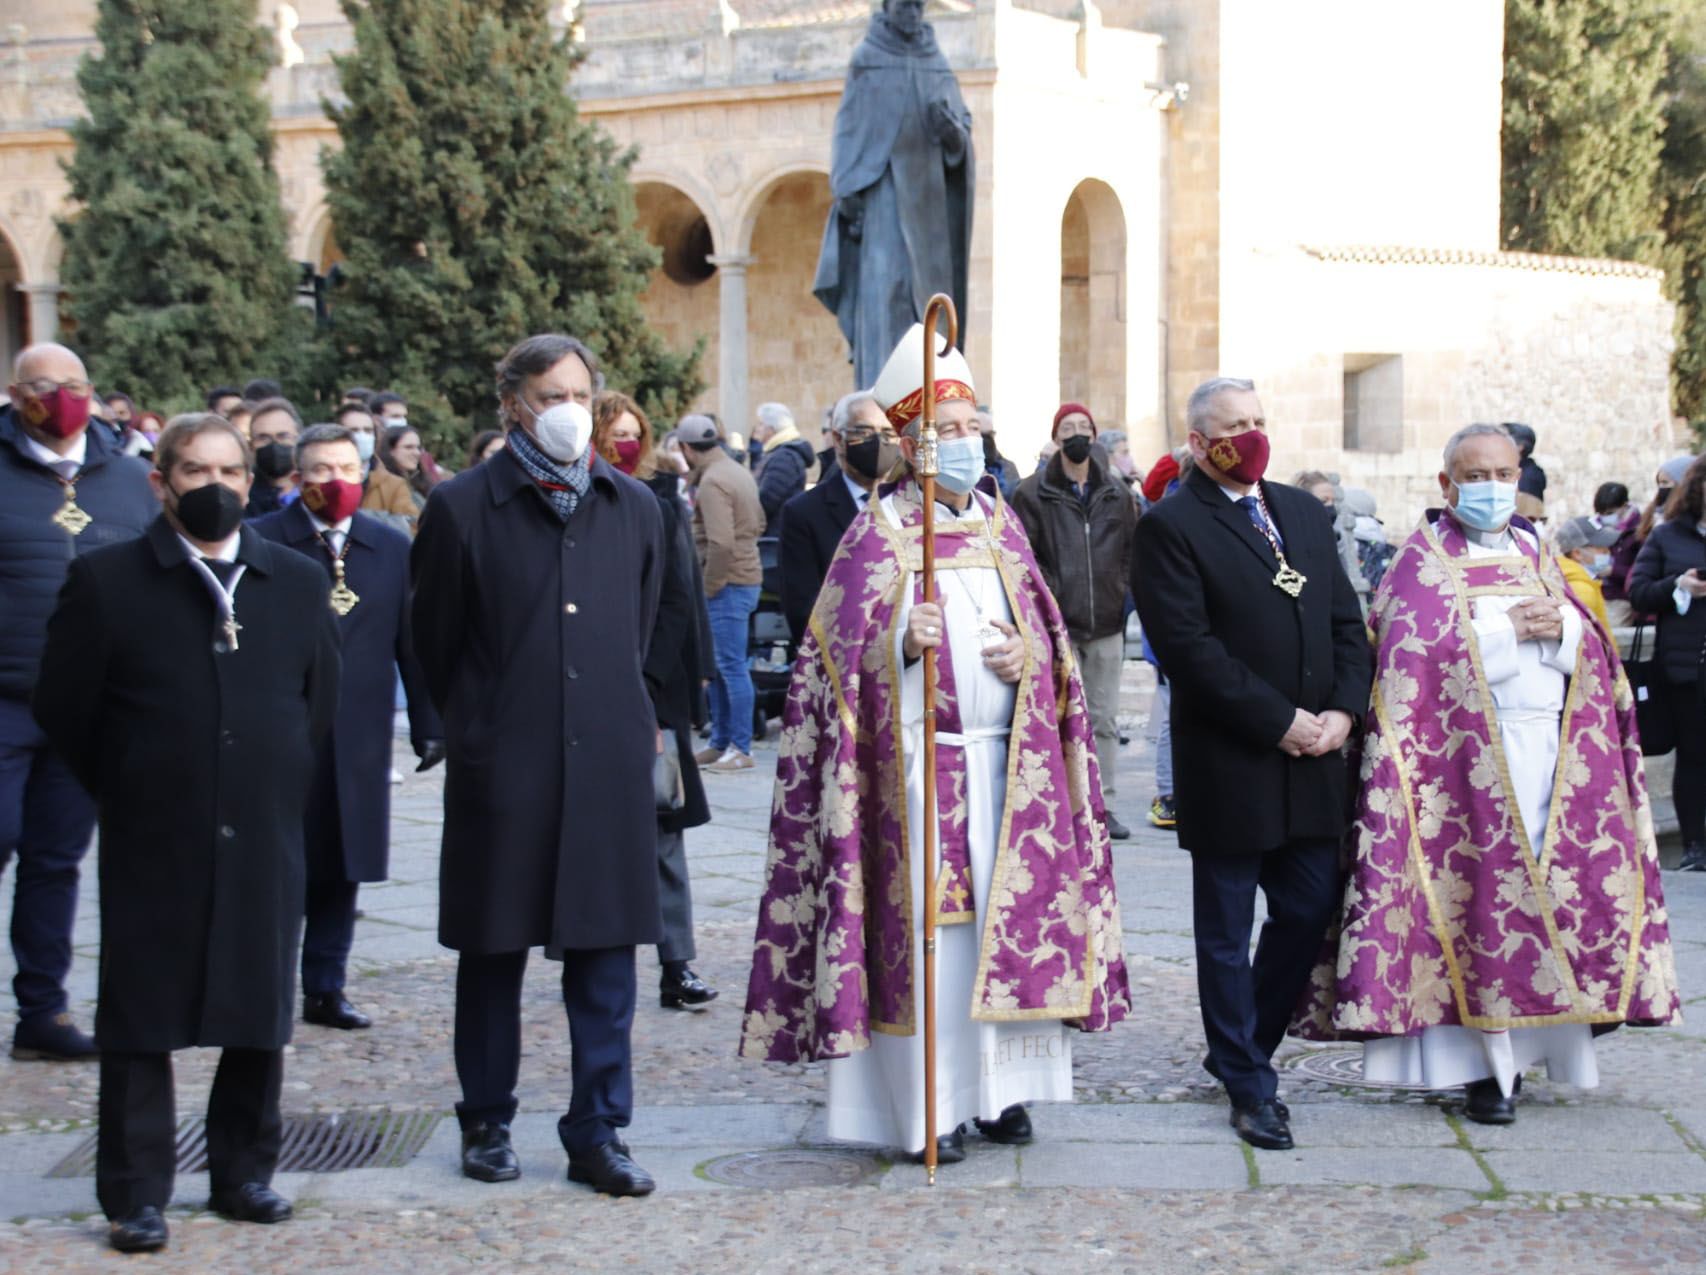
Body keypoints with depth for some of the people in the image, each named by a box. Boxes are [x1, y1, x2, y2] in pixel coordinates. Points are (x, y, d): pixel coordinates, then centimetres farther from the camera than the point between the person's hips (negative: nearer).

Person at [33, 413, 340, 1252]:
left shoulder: (298, 583, 8)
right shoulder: (105, 580, -3)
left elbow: (319, 702, 17)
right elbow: (64, 708, 1)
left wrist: (277, 787, 12)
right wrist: (130, 792, 5)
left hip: (264, 841, 3)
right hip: (154, 846, -3)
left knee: (260, 1018, 9)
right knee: (141, 1024, 2)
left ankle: (244, 1173, 23)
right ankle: (136, 1197, 10)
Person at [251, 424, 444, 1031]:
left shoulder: (393, 548, 9)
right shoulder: (260, 542, -1)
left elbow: (414, 642, 10)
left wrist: (429, 724, 5)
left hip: (358, 738, 3)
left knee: (341, 867, 7)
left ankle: (324, 989, 15)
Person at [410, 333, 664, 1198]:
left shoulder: (634, 507, 9)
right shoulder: (462, 507, -2)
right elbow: (435, 645, 5)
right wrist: (472, 731, 8)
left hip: (609, 761, 3)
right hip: (504, 764, -2)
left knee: (606, 953, 4)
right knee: (493, 953, 8)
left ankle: (598, 1133, 12)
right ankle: (487, 1125, 22)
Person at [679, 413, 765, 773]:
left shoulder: (711, 483, -18)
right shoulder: (738, 472, 13)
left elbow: (721, 543, -25)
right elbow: (758, 524, 22)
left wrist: (710, 586, -14)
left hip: (728, 584, -10)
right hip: (746, 577, 10)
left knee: (731, 665, -6)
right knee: (718, 664, 16)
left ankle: (741, 749, -2)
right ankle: (721, 742, 23)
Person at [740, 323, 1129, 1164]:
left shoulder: (1000, 525, 13)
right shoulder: (878, 532, -1)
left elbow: (1048, 632, 17)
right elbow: (843, 655, -5)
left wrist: (1028, 659, -4)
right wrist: (903, 644, -23)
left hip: (1009, 759, 5)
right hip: (921, 761, -5)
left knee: (1005, 912, 4)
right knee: (925, 922, -5)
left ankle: (999, 1087, 14)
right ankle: (928, 1107, 1)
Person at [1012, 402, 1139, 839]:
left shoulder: (1116, 493, 10)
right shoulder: (1034, 493, -2)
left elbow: (1132, 549, 17)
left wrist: (1120, 591, 6)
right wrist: (1049, 592, -12)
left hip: (1106, 624, 4)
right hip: (1057, 625, -4)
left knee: (1105, 720, 8)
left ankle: (1105, 805, 14)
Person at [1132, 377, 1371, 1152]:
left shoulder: (1304, 513, 13)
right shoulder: (1170, 528, -8)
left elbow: (1347, 621, 12)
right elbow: (1189, 647, -16)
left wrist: (1342, 710, -5)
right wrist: (1281, 723, -17)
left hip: (1313, 760, 6)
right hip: (1229, 767, -6)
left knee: (1309, 912, 10)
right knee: (1227, 934, 5)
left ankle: (1241, 1049, 29)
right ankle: (1249, 1086, 16)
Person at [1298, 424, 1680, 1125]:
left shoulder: (1536, 554, 17)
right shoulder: (1424, 561, 2)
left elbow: (1592, 647, 12)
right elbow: (1416, 654, -12)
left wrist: (1560, 628, -10)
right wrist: (1513, 628, -12)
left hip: (1556, 750, 5)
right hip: (1471, 757, -5)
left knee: (1549, 895, 1)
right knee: (1485, 900, -6)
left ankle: (1533, 1038, 10)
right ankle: (1487, 1066, -2)